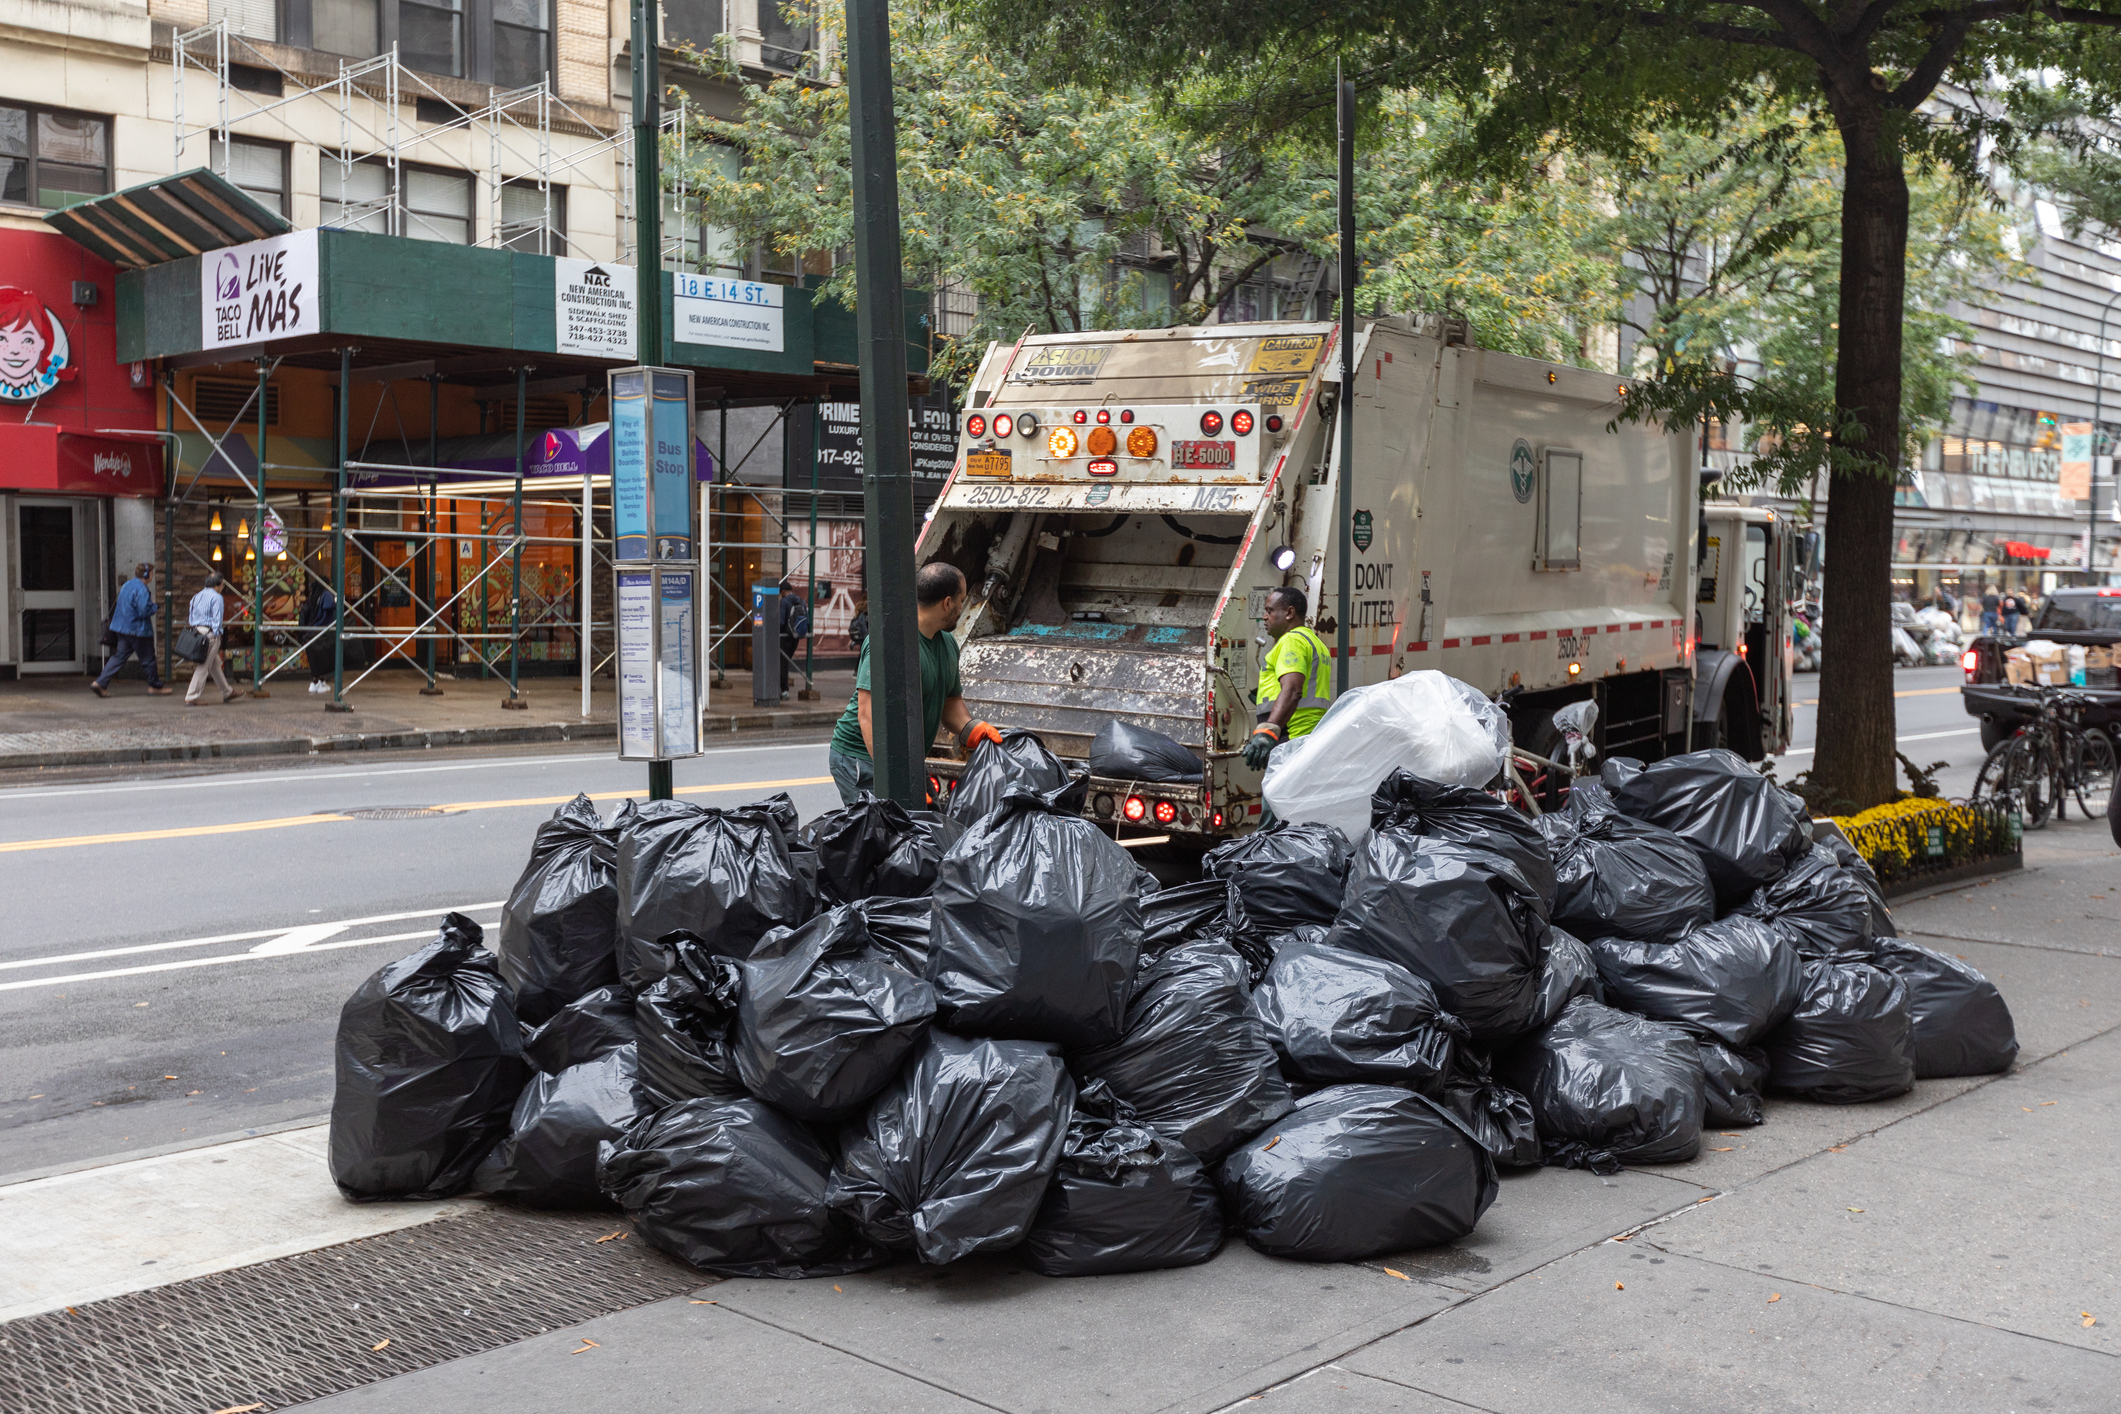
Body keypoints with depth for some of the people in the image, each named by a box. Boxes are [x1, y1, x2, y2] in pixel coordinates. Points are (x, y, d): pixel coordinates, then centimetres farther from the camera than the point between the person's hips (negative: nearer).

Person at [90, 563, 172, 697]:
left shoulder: (127, 585, 12)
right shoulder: (142, 589, -18)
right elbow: (144, 611, -25)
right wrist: (154, 606, -4)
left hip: (122, 628, 9)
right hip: (138, 630, -9)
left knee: (119, 656, 8)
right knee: (148, 658, 5)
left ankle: (100, 683, 0)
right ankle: (155, 686, 16)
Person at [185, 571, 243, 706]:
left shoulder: (196, 597, 16)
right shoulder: (216, 598, -9)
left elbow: (191, 618, 16)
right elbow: (217, 620, -14)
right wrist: (216, 638, -13)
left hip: (196, 631, 9)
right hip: (209, 634, -9)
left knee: (215, 665, 18)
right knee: (203, 667, -4)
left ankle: (227, 692, 27)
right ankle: (191, 697, -5)